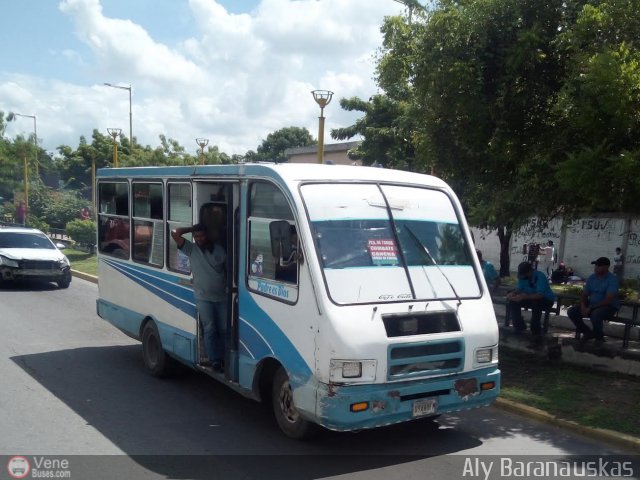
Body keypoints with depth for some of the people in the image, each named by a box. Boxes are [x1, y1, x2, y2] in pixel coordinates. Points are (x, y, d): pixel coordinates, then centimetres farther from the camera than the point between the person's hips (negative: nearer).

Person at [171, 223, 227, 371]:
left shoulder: (219, 249, 4)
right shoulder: (191, 249, -1)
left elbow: (228, 269, 10)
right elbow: (175, 233, -10)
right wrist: (193, 228, -4)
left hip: (222, 297, 2)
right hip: (203, 297, -2)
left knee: (223, 329, 6)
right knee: (210, 329, -3)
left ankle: (221, 358, 17)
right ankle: (214, 360, 0)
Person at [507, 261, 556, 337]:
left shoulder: (540, 276, -28)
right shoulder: (523, 277, -8)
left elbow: (540, 295, -36)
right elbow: (519, 290, -3)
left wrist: (523, 297, -43)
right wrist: (512, 294, -26)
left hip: (546, 300, -6)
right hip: (531, 298, 6)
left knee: (536, 303, -39)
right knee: (512, 302, -13)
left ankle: (536, 330, -19)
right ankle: (520, 326, 2)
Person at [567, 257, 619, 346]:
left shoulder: (612, 279, -16)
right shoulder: (591, 277, 6)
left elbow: (608, 300, -24)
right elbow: (584, 294, 9)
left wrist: (590, 308, -26)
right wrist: (583, 306, -13)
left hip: (609, 307, -7)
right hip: (591, 305, 7)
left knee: (595, 314, -39)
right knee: (571, 311, -13)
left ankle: (599, 337, -9)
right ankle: (588, 332, 7)